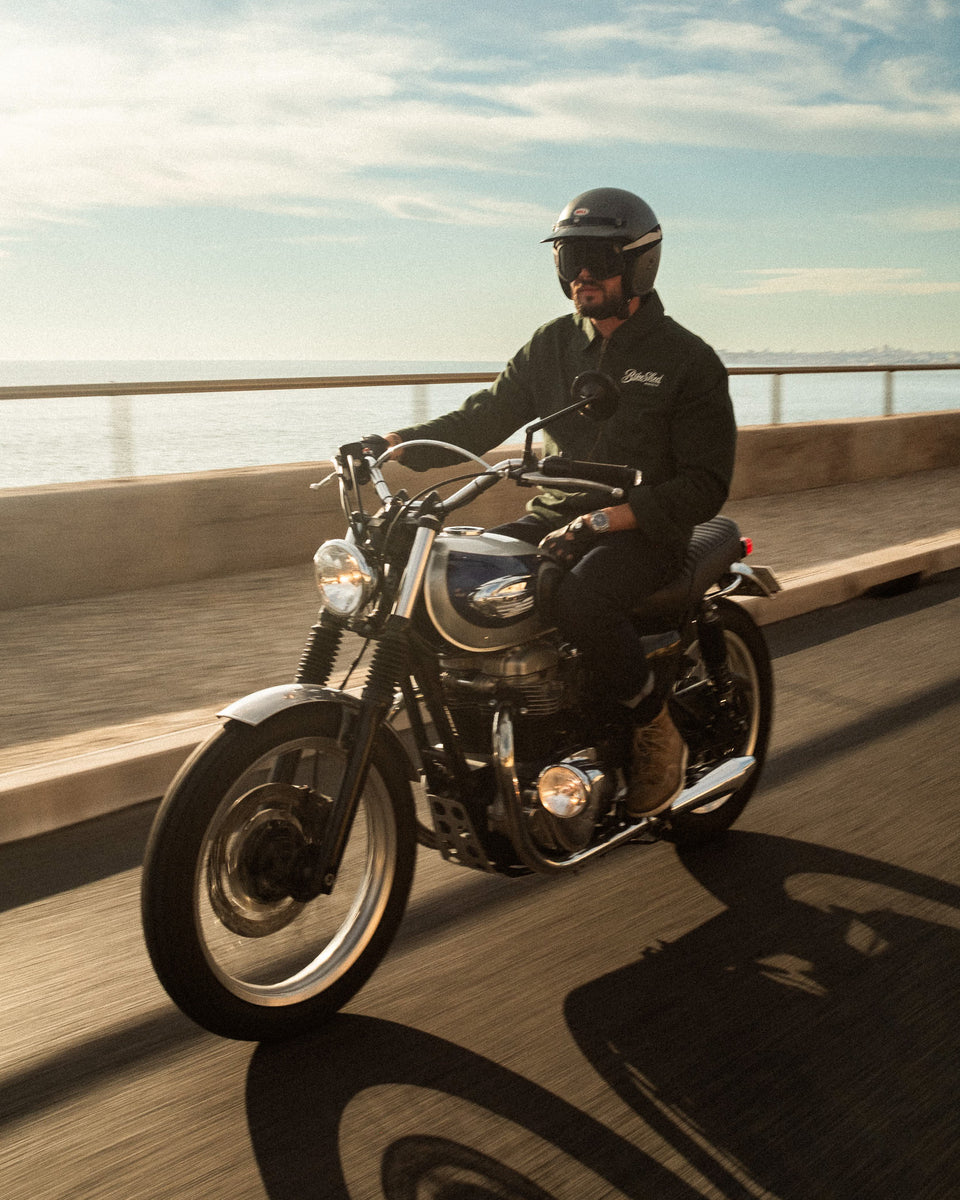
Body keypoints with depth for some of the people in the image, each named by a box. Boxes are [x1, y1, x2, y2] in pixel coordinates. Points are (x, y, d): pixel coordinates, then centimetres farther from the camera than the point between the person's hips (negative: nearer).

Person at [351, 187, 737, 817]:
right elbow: (485, 416, 8)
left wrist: (606, 519, -25)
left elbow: (704, 487, -12)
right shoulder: (554, 343, 11)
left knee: (583, 600, -36)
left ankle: (659, 732, -12)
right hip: (556, 518, 6)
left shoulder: (688, 359, -5)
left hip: (646, 530, -6)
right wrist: (396, 443, -10)